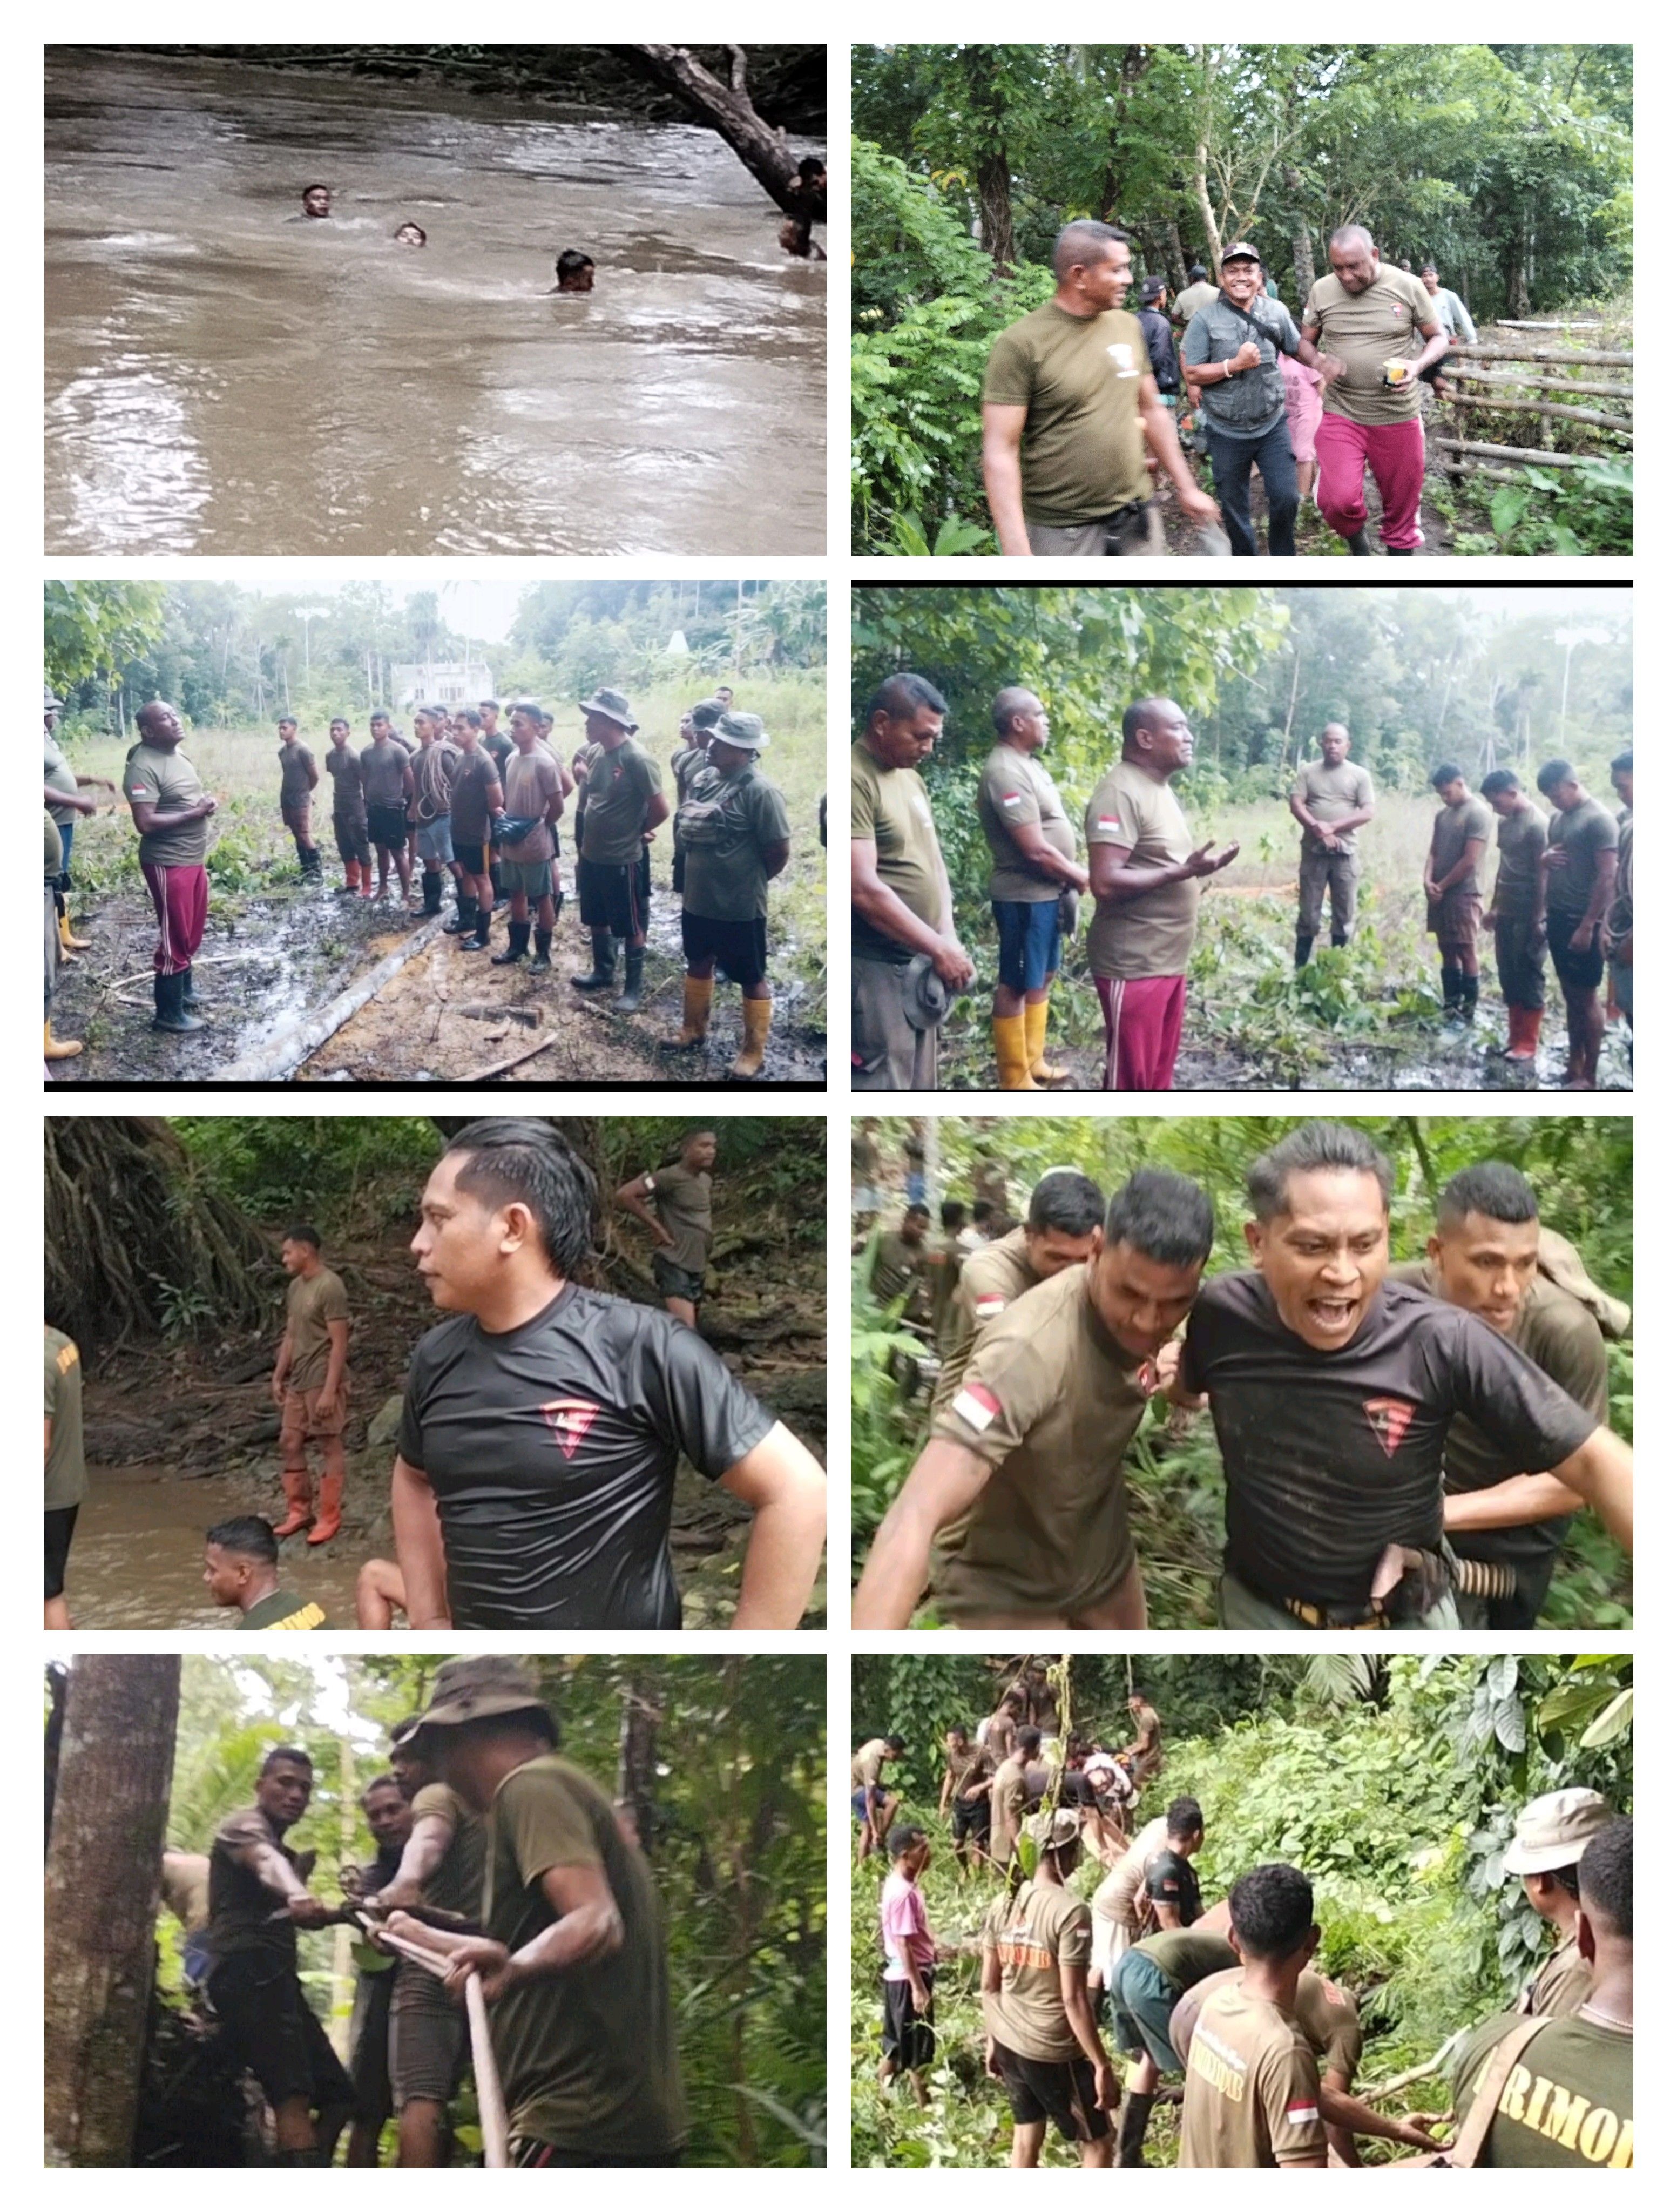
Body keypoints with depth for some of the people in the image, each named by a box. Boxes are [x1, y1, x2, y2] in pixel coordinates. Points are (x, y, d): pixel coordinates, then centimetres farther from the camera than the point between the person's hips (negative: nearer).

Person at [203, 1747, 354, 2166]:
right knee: (295, 2093, -25)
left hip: (272, 1975, 10)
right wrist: (297, 1895, -45)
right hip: (248, 1970, -10)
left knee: (336, 2094, 7)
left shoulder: (285, 1852, 33)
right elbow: (267, 1863, -24)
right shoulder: (244, 1825, 2)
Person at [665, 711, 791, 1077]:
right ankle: (694, 1031, 41)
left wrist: (750, 880, -2)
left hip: (740, 907, -8)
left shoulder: (760, 791, -20)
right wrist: (702, 872, 10)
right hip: (698, 898, 8)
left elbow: (779, 851, -17)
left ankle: (753, 1052, 16)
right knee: (698, 963, 23)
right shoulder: (703, 778, 3)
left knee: (751, 978, 6)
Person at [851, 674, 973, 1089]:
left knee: (917, 1087, 15)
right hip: (875, 970, -10)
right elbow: (863, 889, -23)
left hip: (918, 966, 10)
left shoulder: (910, 778, 14)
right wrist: (938, 947, -18)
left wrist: (948, 936, 1)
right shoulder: (854, 781, -17)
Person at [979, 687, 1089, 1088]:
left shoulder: (1025, 763, 10)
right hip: (1024, 897, -10)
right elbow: (1036, 850, -25)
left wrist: (1070, 879, 5)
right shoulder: (1005, 772, -23)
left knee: (1042, 977, 19)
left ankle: (1033, 1062, 30)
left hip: (1045, 893, 10)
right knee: (1016, 986, -1)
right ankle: (1015, 1082, 6)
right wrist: (1081, 877, -11)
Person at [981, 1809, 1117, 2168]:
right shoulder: (1070, 1912, -21)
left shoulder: (1003, 1905, 0)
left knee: (1026, 2139, 19)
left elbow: (989, 1986, 7)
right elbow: (1074, 2000, -21)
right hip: (1054, 2052, -7)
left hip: (1009, 2043, 7)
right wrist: (1102, 2065, -15)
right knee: (1097, 2143, 9)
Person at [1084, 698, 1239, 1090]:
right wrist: (1183, 872, -23)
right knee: (1128, 1078, -3)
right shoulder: (1120, 793, -18)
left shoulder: (1158, 788, 13)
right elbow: (1105, 882, -27)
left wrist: (1197, 868, 10)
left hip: (1168, 961, 10)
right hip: (1133, 966, -10)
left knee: (1158, 1070, 17)